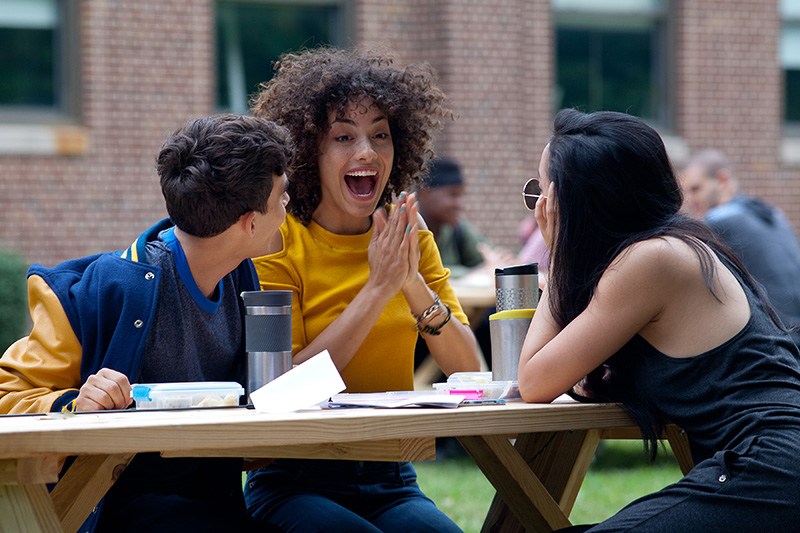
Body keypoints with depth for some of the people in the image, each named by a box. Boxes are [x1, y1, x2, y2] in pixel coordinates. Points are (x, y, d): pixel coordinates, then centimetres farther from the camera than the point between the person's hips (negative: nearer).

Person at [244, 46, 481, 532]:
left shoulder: (409, 238, 10)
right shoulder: (280, 242, -4)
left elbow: (470, 372, 2)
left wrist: (413, 283, -13)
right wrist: (377, 288, -17)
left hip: (392, 481, 4)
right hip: (296, 482, -4)